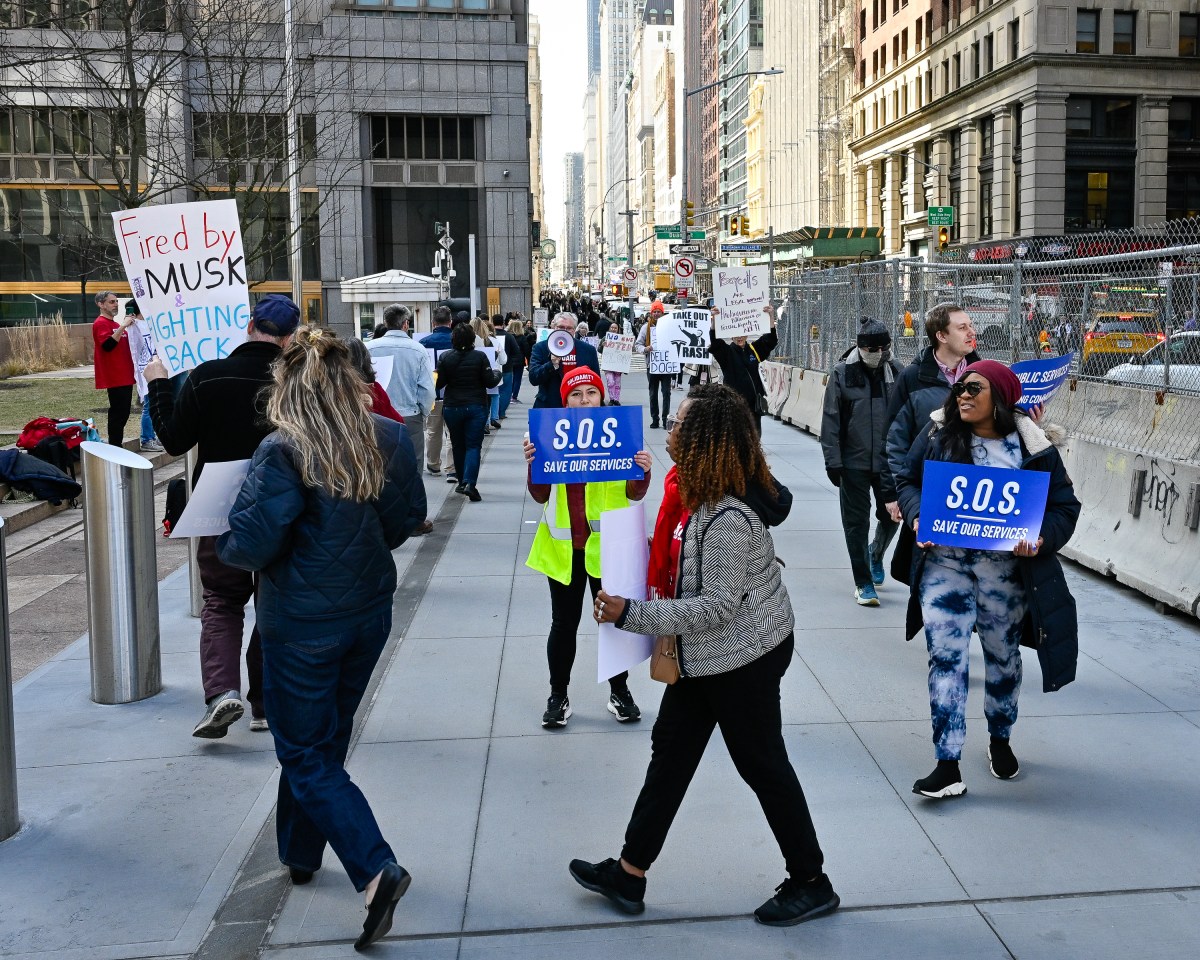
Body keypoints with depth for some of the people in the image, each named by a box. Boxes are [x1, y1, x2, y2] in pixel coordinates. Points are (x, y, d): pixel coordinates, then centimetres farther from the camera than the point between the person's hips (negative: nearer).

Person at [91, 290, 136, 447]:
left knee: (123, 412, 11)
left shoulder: (116, 324, 20)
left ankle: (118, 445, 17)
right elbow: (108, 345, -25)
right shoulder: (100, 323, -9)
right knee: (117, 413, -10)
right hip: (114, 377, -9)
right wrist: (123, 326, -25)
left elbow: (126, 344, 25)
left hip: (125, 376, 9)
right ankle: (114, 447, -7)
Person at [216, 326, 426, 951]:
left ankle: (376, 869, -6)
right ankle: (302, 854, 41)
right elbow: (409, 514, 5)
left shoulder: (283, 453, -22)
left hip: (304, 623, -6)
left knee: (306, 756, 7)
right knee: (326, 738, 23)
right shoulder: (389, 438, -5)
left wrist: (225, 546, 0)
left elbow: (248, 545, -22)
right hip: (370, 611, 6)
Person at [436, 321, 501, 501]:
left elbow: (439, 383, -1)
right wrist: (497, 374, 13)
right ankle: (470, 483, -18)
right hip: (476, 407, -2)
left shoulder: (445, 358, -5)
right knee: (473, 445, -2)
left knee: (458, 445, 16)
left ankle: (462, 482, 23)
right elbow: (490, 382, -7)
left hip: (452, 407, 2)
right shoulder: (479, 357, -9)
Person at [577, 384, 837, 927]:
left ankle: (811, 884, 25)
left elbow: (717, 606, -29)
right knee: (670, 750, 15)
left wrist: (631, 614, -28)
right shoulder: (701, 493, 1)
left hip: (742, 657, -10)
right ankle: (629, 874, 27)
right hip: (706, 656, 10)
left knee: (762, 763, 5)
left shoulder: (726, 520, -29)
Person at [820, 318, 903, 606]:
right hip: (854, 463, -2)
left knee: (891, 515, 10)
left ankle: (875, 553, 42)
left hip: (889, 461, 2)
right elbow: (831, 420, -5)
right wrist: (833, 461, -9)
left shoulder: (895, 372, 3)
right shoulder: (843, 373, -5)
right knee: (856, 523, 4)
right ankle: (863, 583, 16)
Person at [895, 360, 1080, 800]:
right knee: (945, 657, -6)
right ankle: (948, 767, 0)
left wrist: (1040, 538, -21)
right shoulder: (937, 433, -2)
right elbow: (907, 479, 8)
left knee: (1003, 656, 17)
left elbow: (1065, 507, -2)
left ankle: (1000, 740, 42)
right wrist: (918, 517, -11)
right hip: (944, 563, 0)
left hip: (1004, 569, 0)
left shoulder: (1032, 447, -7)